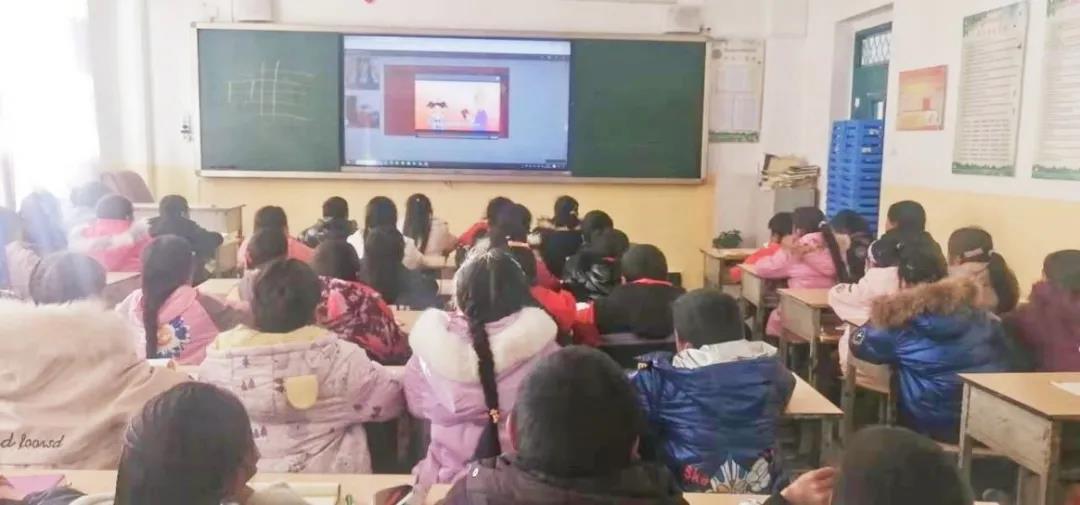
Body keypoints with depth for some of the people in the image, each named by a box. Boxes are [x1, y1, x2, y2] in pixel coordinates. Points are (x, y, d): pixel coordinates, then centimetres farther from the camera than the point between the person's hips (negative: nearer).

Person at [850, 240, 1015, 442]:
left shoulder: (900, 323, -7)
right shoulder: (983, 318, 5)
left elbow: (858, 343, 7)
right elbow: (1005, 364, 13)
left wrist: (882, 315, 20)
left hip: (933, 428, -4)